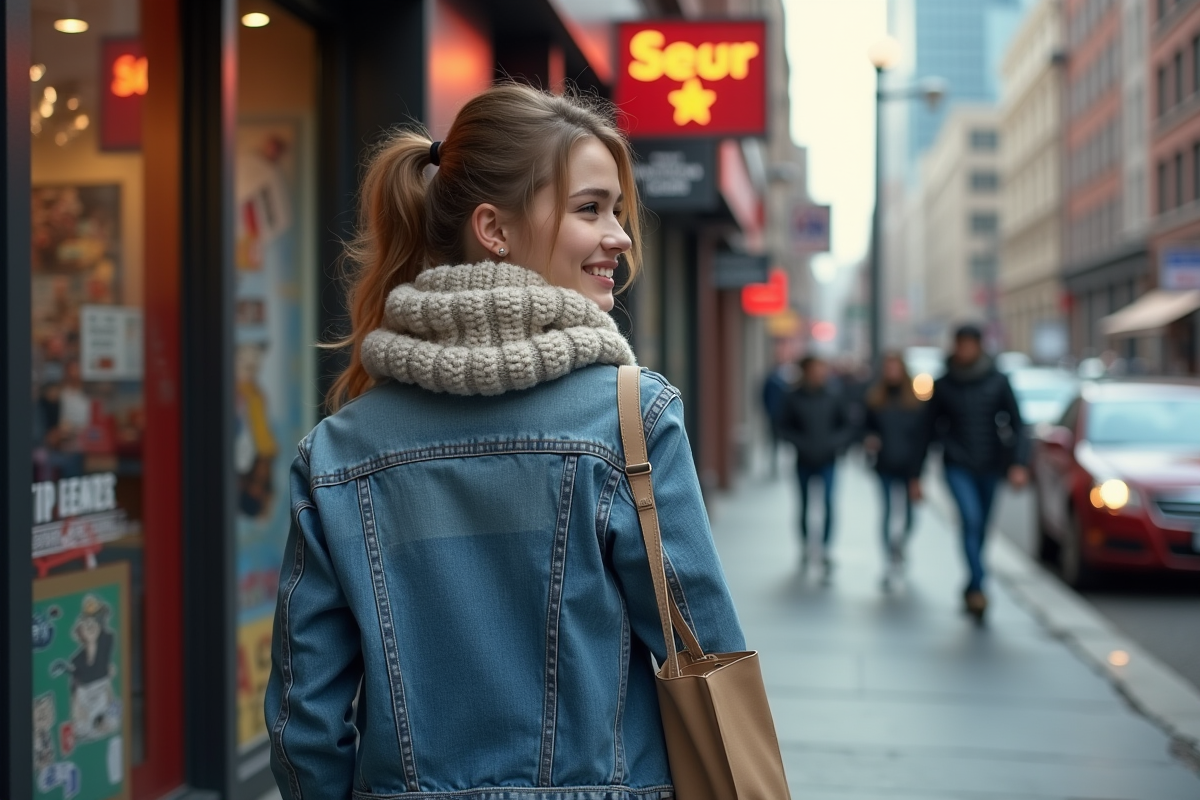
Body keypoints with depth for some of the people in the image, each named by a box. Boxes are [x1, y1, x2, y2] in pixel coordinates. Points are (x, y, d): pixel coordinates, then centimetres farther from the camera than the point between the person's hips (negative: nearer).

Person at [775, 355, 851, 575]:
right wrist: (802, 443, -14)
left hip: (827, 460, 0)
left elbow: (845, 425, 5)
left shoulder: (833, 398, -3)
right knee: (805, 504, 12)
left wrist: (836, 442, -11)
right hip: (804, 460, 0)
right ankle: (806, 545, 29)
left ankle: (825, 549, -4)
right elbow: (784, 428, -2)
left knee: (828, 503, -10)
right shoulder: (794, 399, -6)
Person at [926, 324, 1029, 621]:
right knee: (971, 519, -21)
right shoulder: (943, 385, -1)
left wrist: (1018, 463, -14)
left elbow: (1016, 424, -4)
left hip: (990, 466, 1)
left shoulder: (998, 382, -2)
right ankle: (977, 588, -27)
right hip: (958, 467, -1)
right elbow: (934, 426, 7)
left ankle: (971, 589, 26)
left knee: (981, 528, 10)